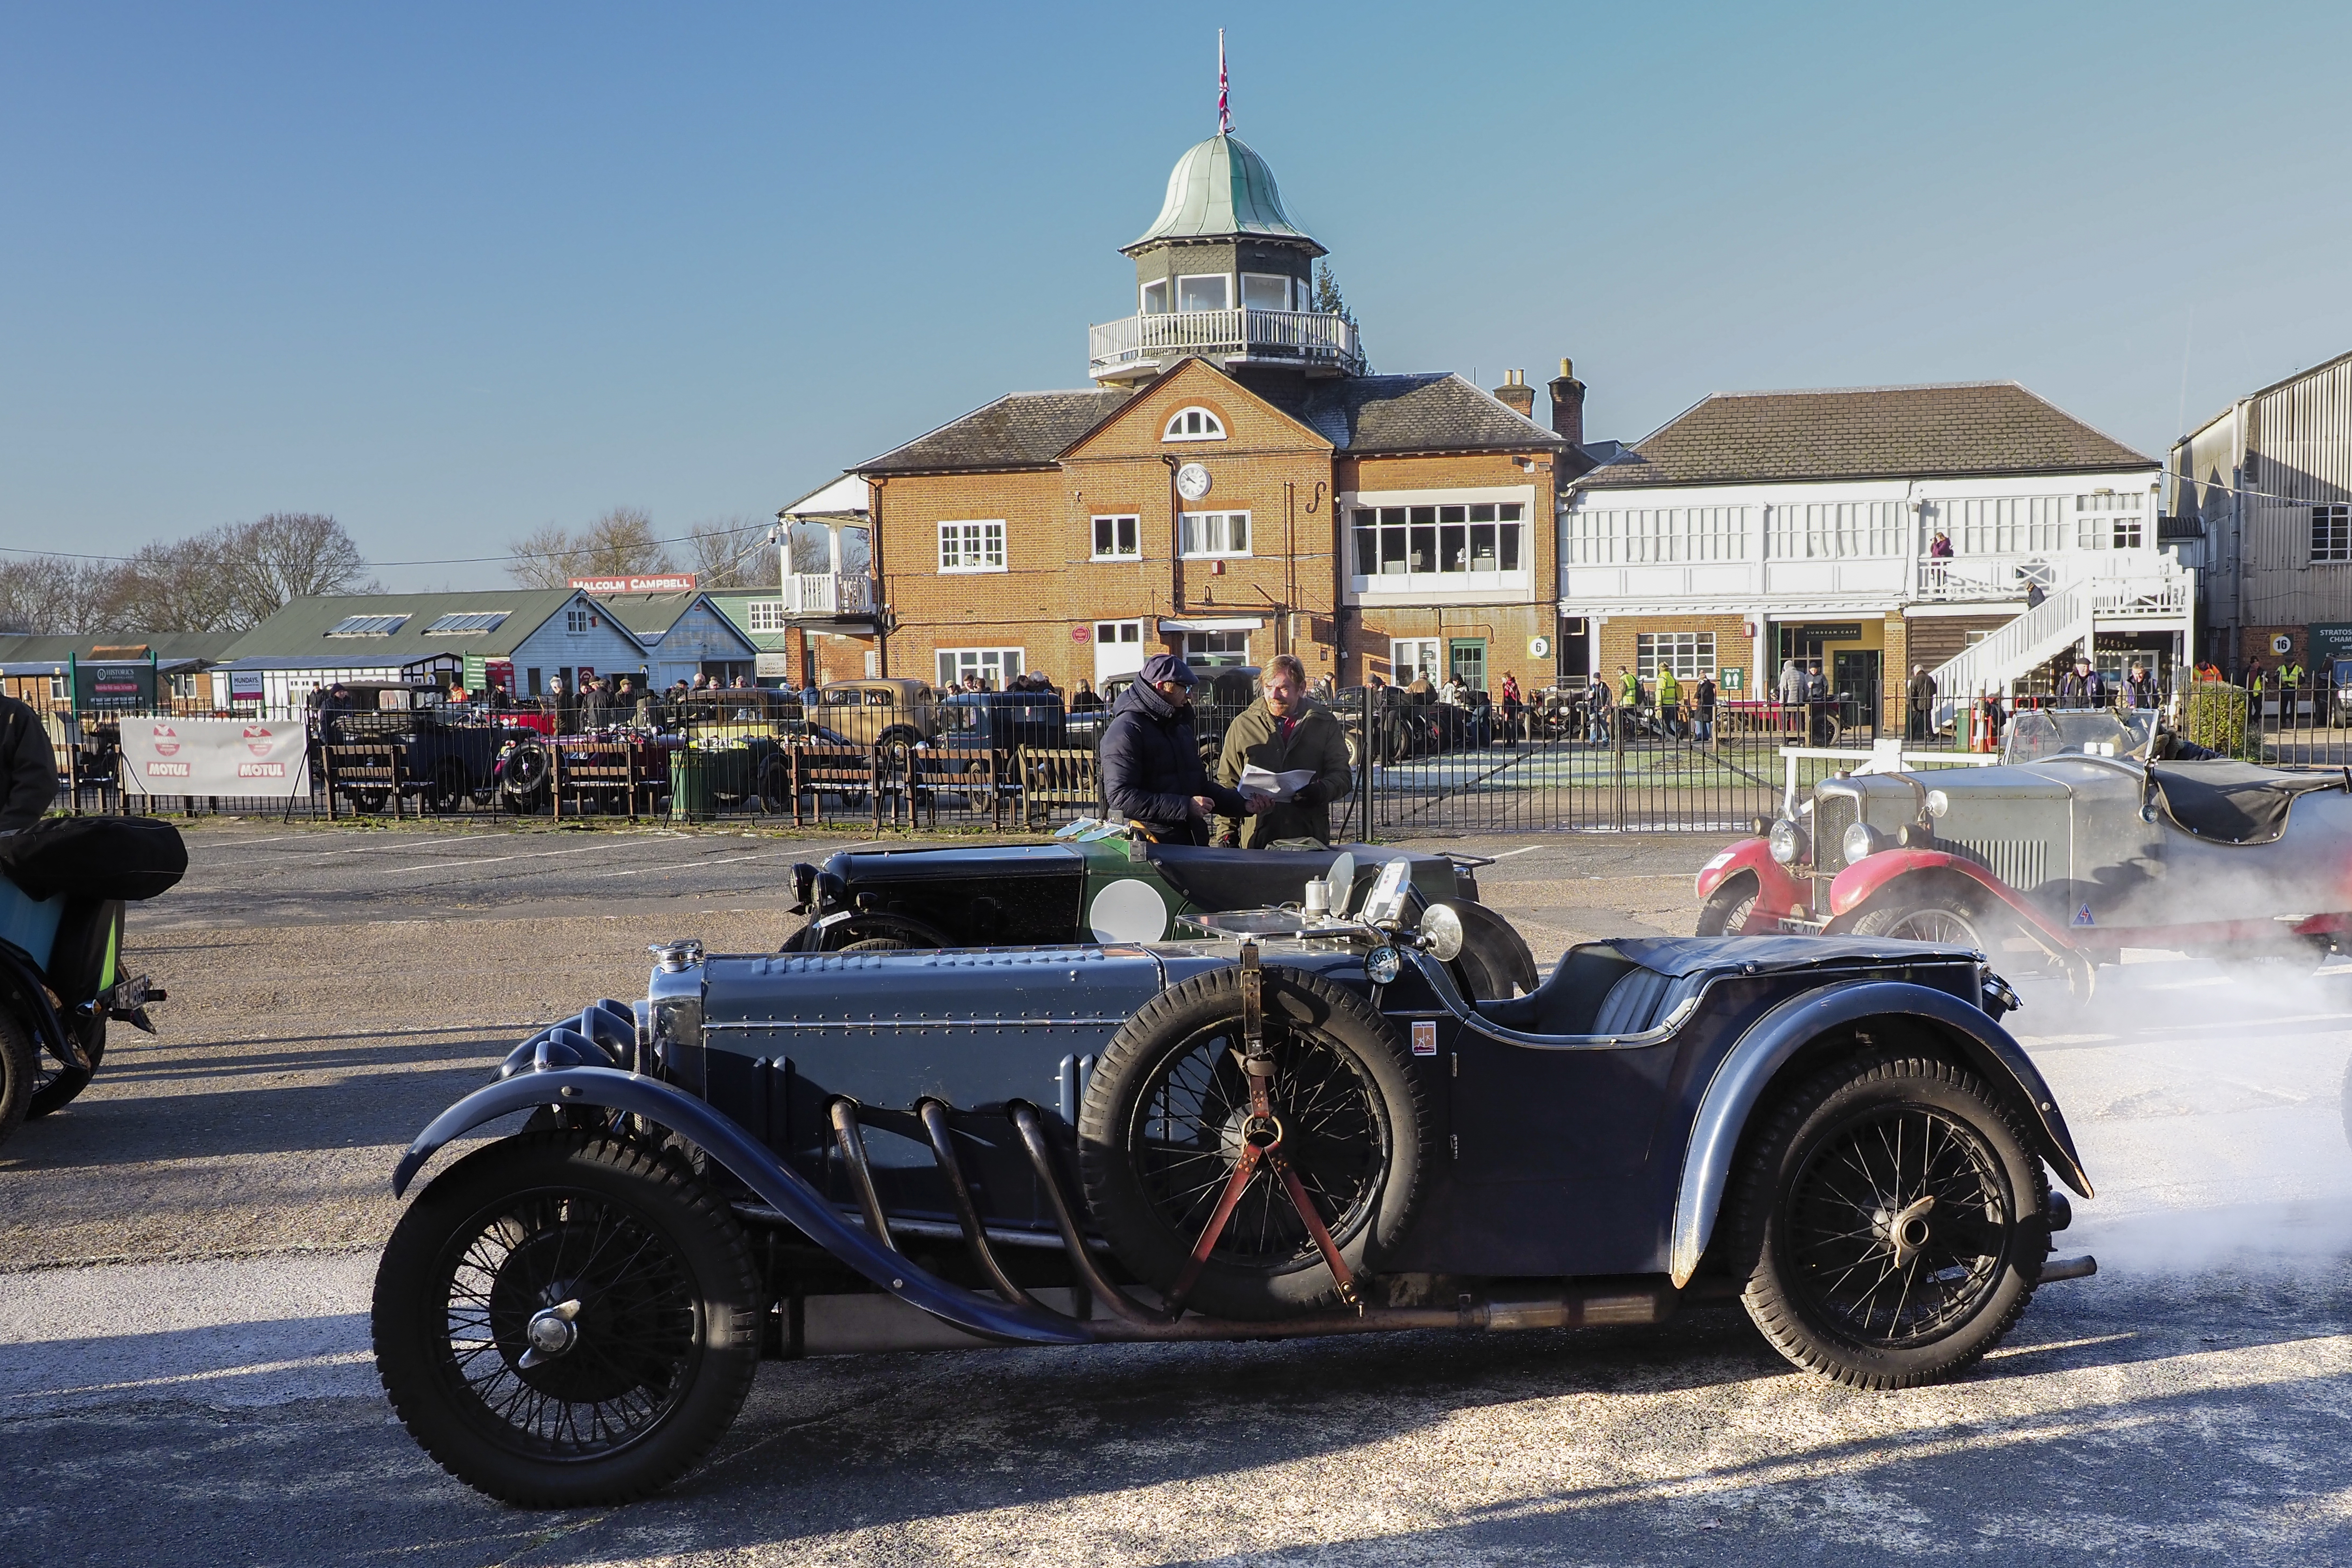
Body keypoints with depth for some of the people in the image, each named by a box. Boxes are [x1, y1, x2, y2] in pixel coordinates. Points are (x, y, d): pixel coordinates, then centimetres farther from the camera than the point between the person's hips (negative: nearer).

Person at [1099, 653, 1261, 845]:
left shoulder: (1180, 727, 19)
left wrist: (1243, 804, 13)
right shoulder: (1125, 731, -11)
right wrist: (1185, 806, -23)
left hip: (1189, 841, 8)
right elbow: (1120, 797, -21)